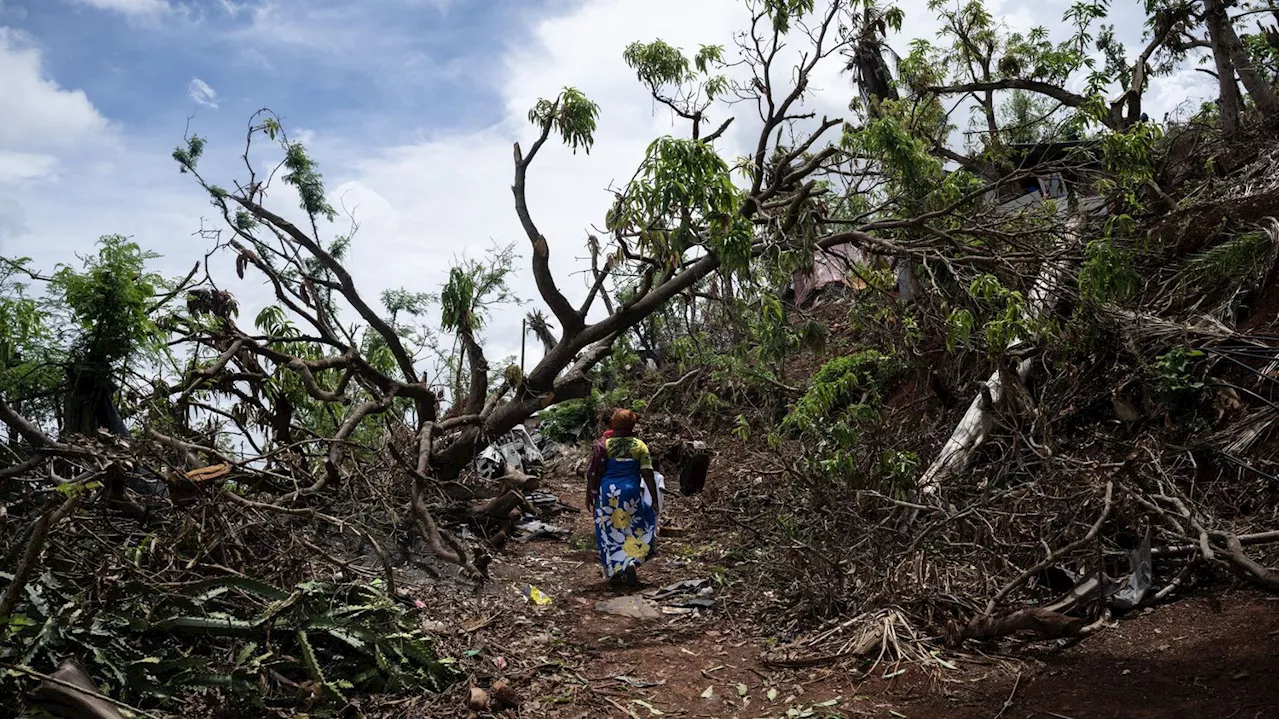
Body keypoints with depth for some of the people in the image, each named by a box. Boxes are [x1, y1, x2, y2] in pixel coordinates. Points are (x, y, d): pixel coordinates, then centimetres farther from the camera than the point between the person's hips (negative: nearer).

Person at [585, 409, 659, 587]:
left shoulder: (603, 445, -3)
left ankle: (613, 573, 16)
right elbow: (648, 474, -5)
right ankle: (631, 563, 0)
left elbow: (593, 474, -4)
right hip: (631, 494, 0)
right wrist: (655, 498, 2)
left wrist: (590, 496, 6)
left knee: (609, 533, 12)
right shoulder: (639, 446, -2)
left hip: (607, 494, 0)